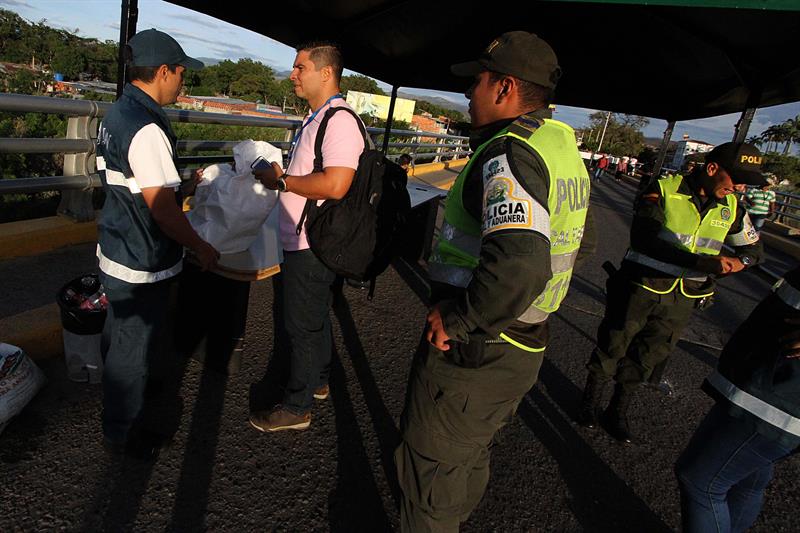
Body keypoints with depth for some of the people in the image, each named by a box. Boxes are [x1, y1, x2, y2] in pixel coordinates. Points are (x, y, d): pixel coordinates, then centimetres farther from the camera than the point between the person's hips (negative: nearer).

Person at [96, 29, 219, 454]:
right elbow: (162, 210, -25)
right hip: (141, 266, -10)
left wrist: (178, 182, 22)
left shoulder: (115, 114, 7)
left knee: (117, 335, 27)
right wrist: (201, 248, -14)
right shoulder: (147, 128, -25)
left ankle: (118, 393, 51)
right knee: (133, 348, 7)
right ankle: (121, 434, 27)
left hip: (115, 252, 10)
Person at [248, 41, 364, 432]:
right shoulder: (316, 118, 14)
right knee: (315, 316, 22)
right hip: (302, 240, 10)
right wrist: (280, 175, 9)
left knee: (302, 325, 2)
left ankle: (296, 407, 19)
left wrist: (281, 180, -18)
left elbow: (335, 185, -29)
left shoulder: (340, 121, -19)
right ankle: (318, 381, 40)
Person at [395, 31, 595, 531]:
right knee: (471, 459, 28)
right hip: (526, 346, 9)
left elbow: (517, 267, -38)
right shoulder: (567, 153, 8)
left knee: (431, 473, 11)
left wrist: (455, 320, -23)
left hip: (470, 353, -9)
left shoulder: (511, 153, -22)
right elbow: (579, 242, 20)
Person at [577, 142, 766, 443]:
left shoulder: (731, 207, 3)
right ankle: (590, 403, 33)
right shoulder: (664, 190, -14)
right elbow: (643, 238, -27)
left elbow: (753, 248, 17)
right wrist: (698, 262, -33)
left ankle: (618, 412, 36)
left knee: (644, 361, 16)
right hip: (641, 287, -4)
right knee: (611, 349, 10)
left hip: (682, 299, 5)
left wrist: (737, 262, -7)